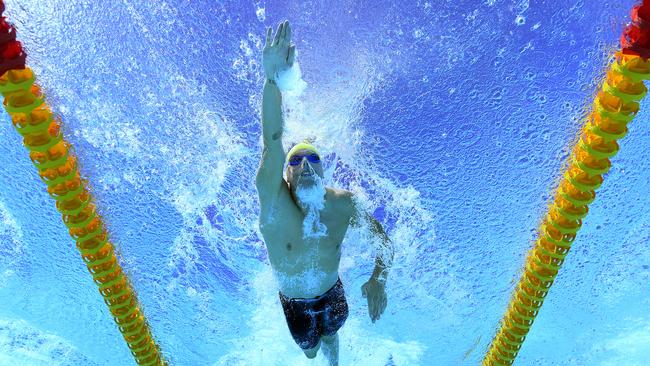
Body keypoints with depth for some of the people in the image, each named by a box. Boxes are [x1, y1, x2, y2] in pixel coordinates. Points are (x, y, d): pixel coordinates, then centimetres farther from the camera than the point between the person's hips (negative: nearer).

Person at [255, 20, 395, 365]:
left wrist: (378, 279, -30)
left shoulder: (342, 202, -25)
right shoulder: (273, 201, -32)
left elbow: (383, 237, -12)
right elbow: (272, 144, -50)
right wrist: (273, 81, -64)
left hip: (332, 292, 1)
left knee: (330, 337, 27)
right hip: (294, 302, 0)